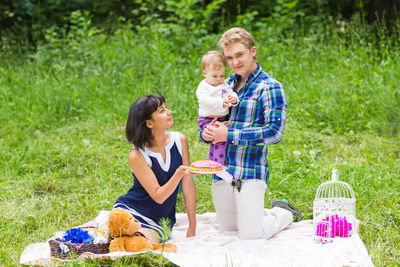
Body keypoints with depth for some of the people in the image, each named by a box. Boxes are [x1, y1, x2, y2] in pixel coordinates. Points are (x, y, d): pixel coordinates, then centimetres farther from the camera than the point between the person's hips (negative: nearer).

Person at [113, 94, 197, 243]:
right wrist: (179, 173, -36)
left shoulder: (179, 140, -5)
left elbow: (188, 184, -1)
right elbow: (158, 196, -19)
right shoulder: (137, 155, -18)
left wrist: (192, 227, -1)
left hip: (158, 224, 2)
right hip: (130, 214, -2)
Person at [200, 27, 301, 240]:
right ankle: (267, 212, 38)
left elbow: (274, 132, -17)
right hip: (221, 172, 7)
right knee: (226, 229, 16)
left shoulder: (269, 87, -8)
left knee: (250, 235, -6)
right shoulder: (227, 85, 12)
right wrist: (206, 133, -6)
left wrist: (230, 134, -19)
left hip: (251, 171, -7)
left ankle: (284, 213, 22)